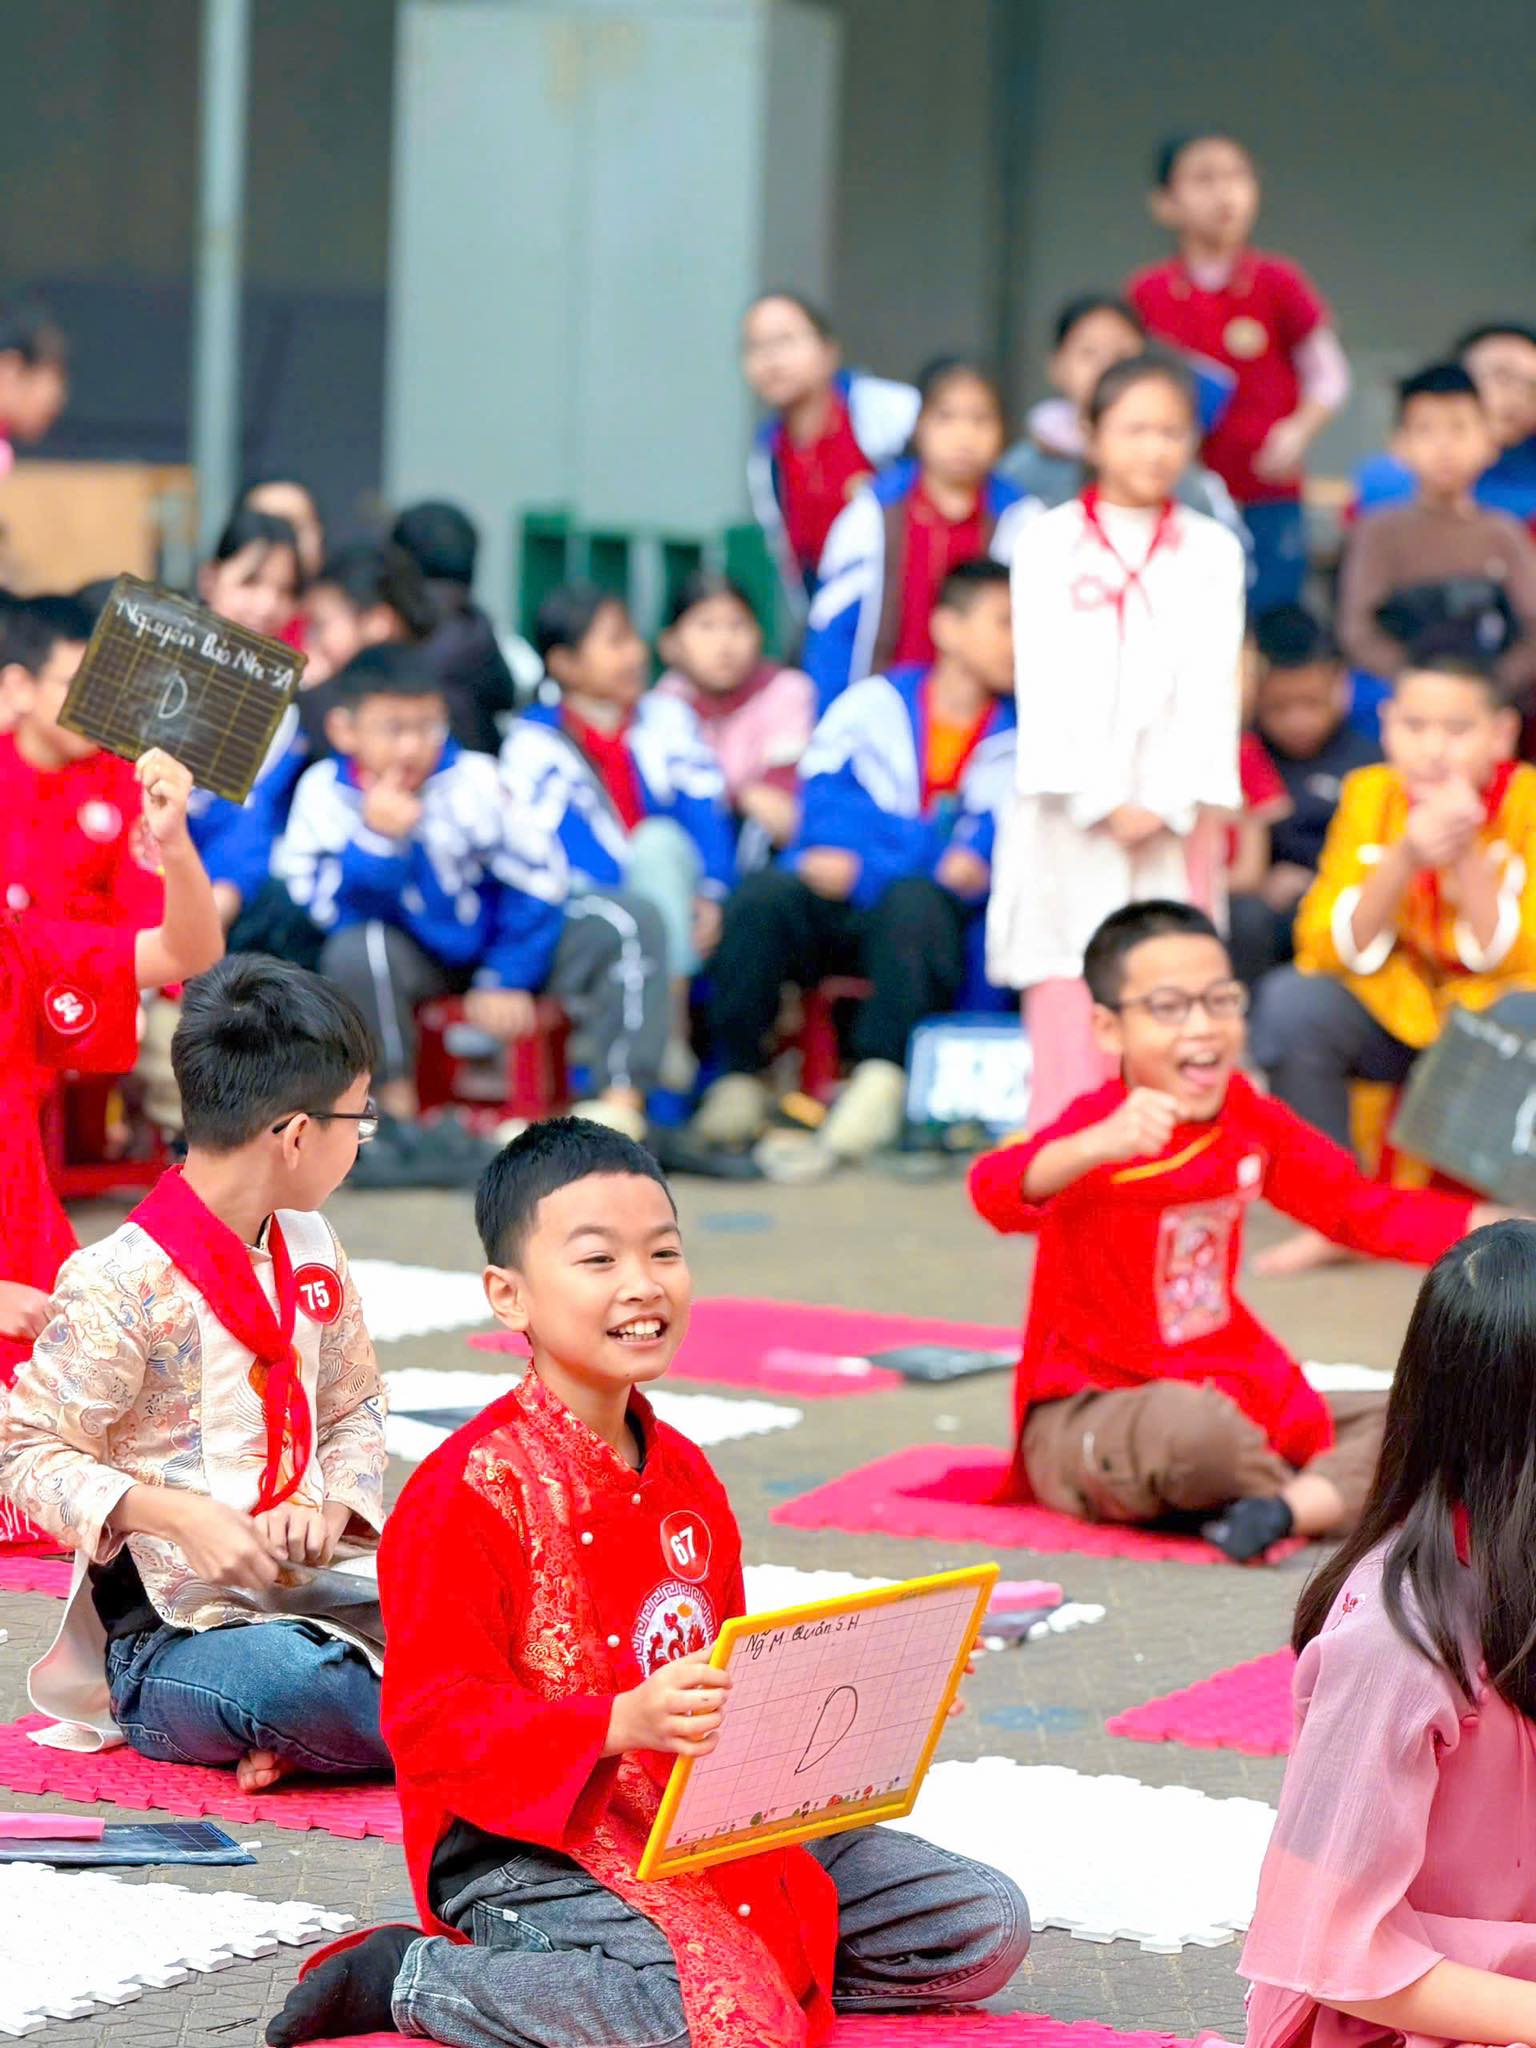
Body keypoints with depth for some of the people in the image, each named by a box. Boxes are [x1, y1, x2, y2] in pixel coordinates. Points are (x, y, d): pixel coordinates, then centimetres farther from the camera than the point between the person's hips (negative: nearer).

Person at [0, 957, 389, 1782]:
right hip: (160, 1636, -7)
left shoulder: (308, 1248, 11)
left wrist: (332, 1507, -1)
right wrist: (179, 1516, -25)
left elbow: (353, 1405, 21)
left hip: (298, 1593, 8)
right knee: (296, 1680, -39)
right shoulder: (124, 1282, -14)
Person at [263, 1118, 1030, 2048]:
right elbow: (434, 1724, -17)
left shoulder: (684, 1474, 14)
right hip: (525, 1848, -8)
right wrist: (623, 1724, -31)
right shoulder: (470, 1490, -13)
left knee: (989, 1927, 1)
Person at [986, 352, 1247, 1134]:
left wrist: (1165, 803, -9)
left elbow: (1211, 686, 3)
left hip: (1171, 818, 1)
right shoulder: (1049, 542, 4)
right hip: (1069, 812, -1)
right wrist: (1102, 802, -10)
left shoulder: (1210, 552, 9)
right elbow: (1046, 680, -2)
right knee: (1066, 1006, -8)